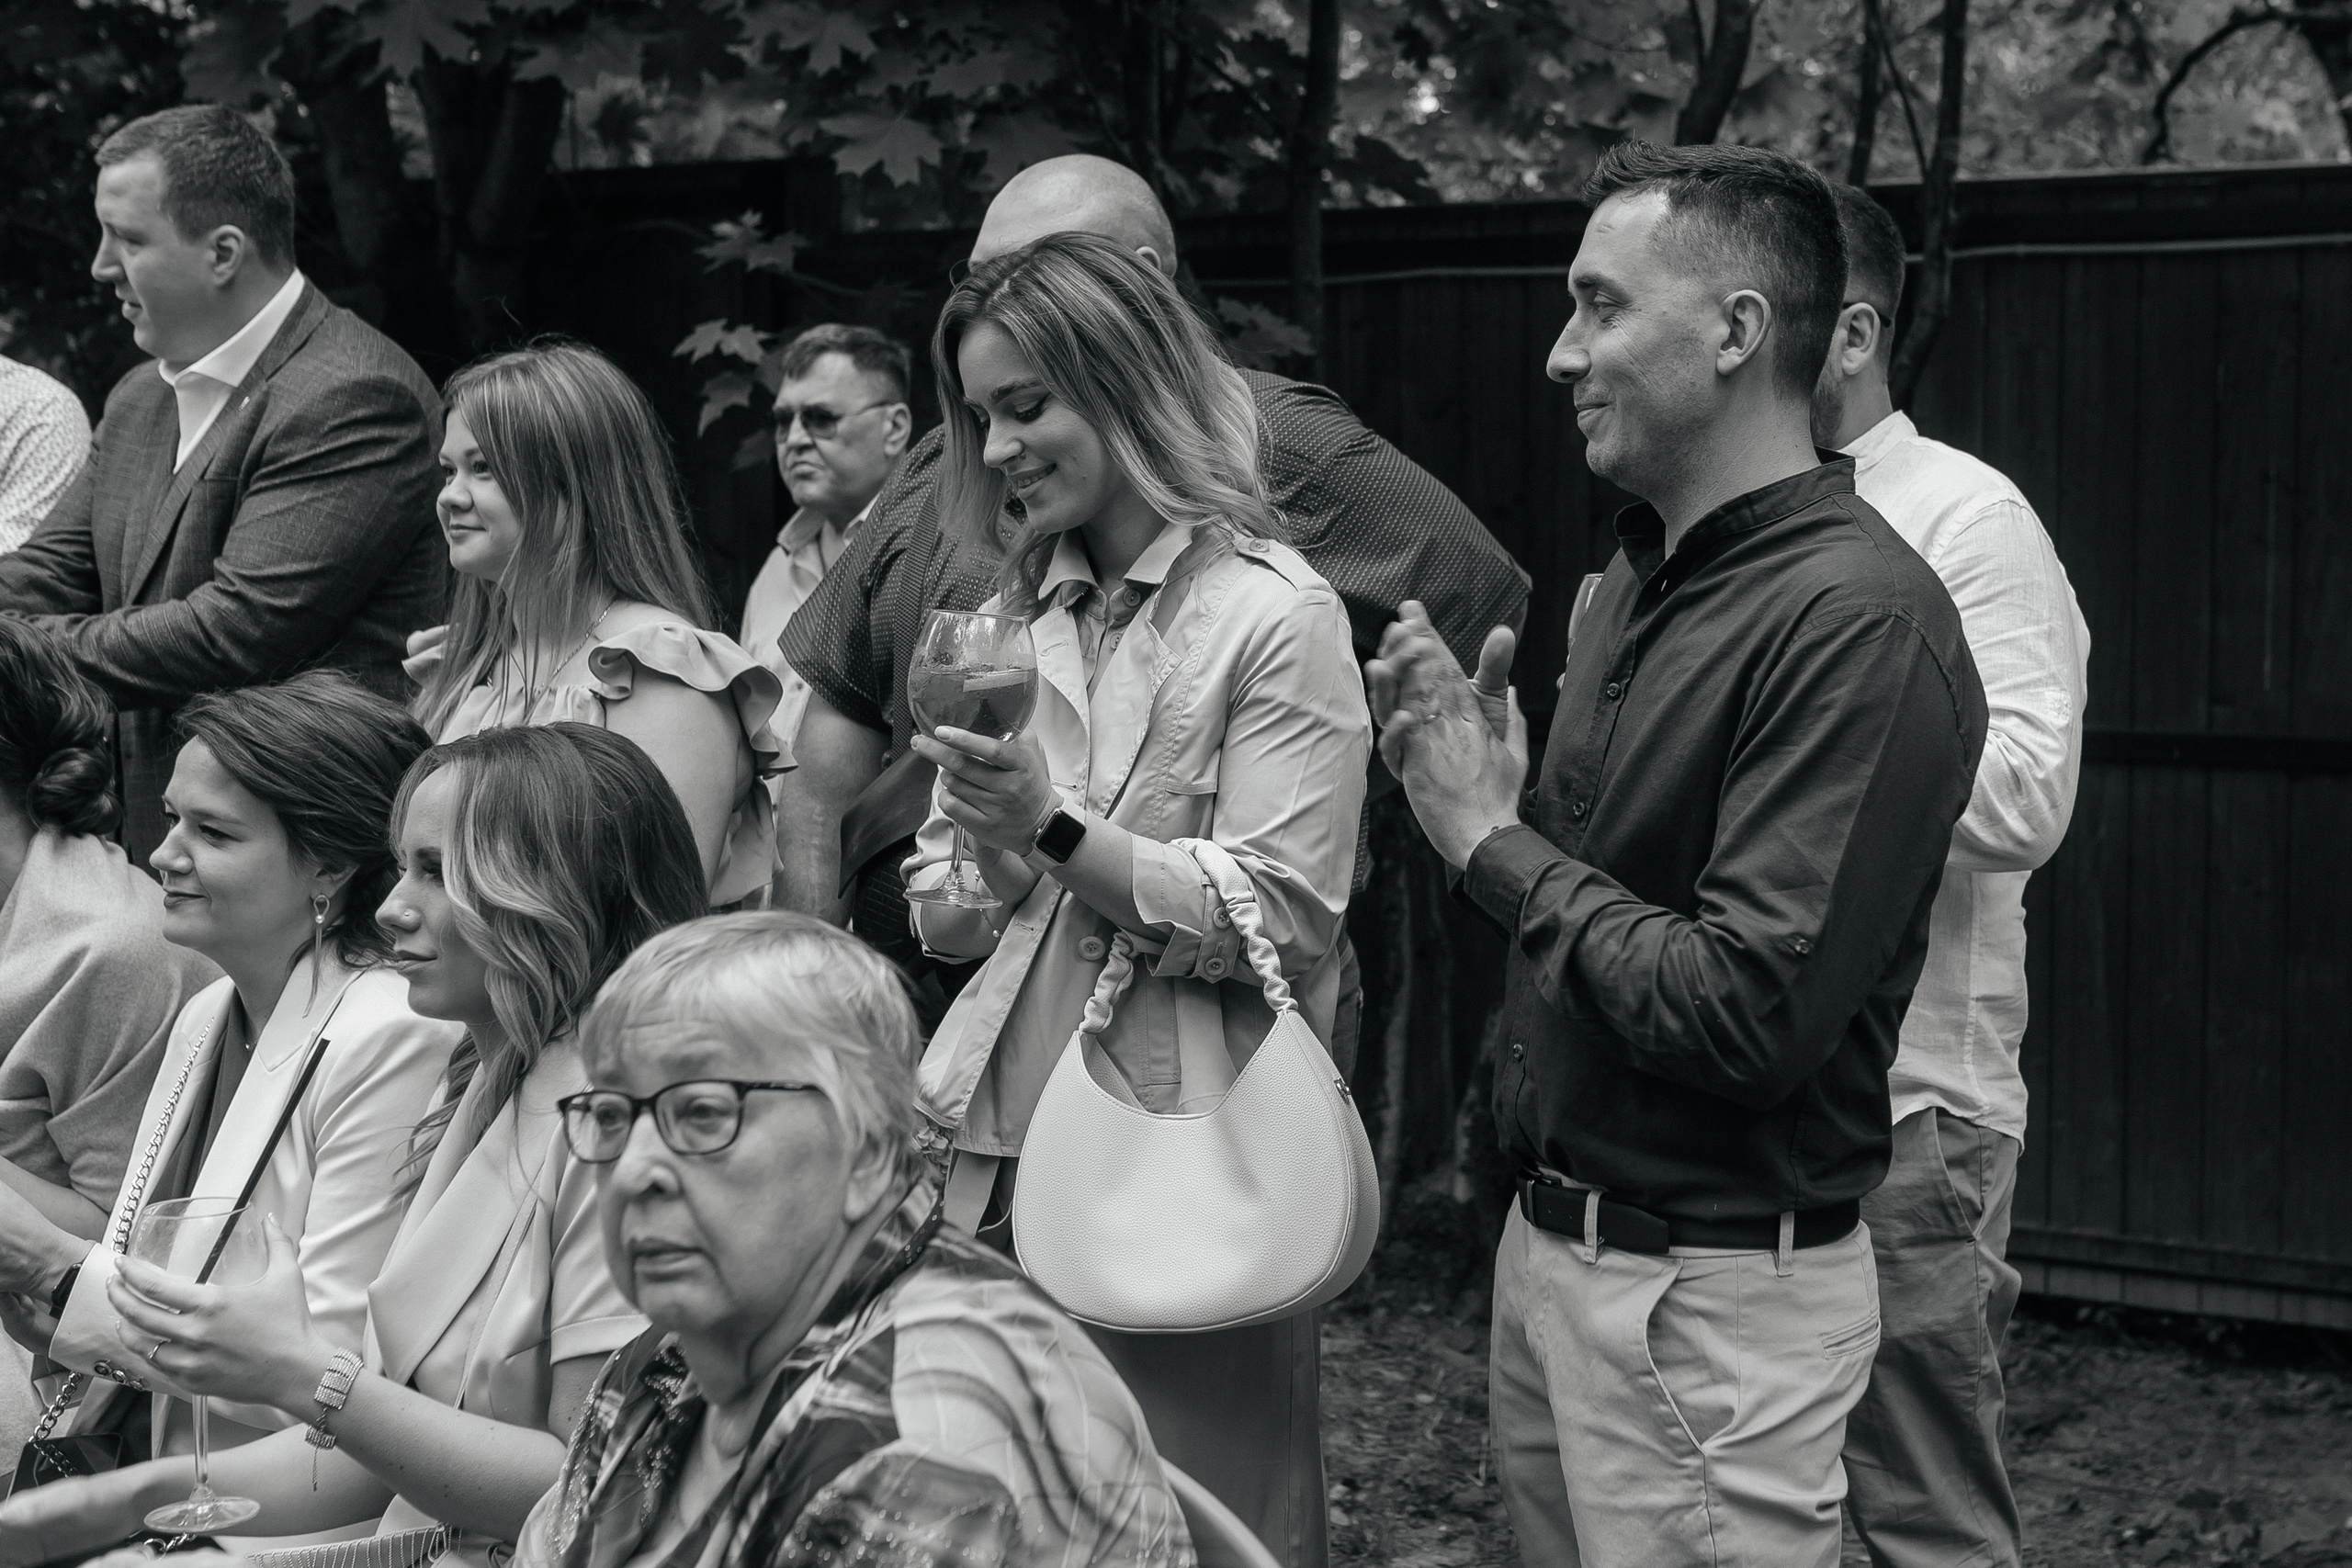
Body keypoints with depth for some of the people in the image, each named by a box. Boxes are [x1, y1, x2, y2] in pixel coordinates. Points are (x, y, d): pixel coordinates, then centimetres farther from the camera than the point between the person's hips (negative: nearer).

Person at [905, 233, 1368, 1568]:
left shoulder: (1277, 617, -7)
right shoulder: (1018, 619, 13)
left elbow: (1281, 925, -14)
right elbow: (942, 918, 14)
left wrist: (1055, 828, -21)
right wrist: (984, 851, -8)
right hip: (1008, 1157, 6)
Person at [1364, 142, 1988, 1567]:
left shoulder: (1858, 620, -20)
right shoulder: (1643, 577, 9)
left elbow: (1749, 1015, -26)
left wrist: (1496, 839, -15)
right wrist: (1480, 779, -4)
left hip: (1712, 1295, -8)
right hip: (1550, 1243, 8)